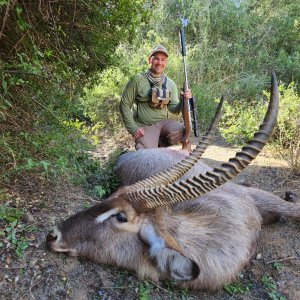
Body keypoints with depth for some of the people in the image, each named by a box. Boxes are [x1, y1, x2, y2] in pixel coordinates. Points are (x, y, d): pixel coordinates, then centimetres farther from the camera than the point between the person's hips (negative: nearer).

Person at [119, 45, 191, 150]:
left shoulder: (170, 84, 6)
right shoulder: (138, 79, -5)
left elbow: (174, 109, 5)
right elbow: (124, 105, -3)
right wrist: (133, 128, -10)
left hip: (163, 122, 4)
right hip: (144, 126, -3)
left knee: (179, 130, -27)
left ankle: (158, 144, 0)